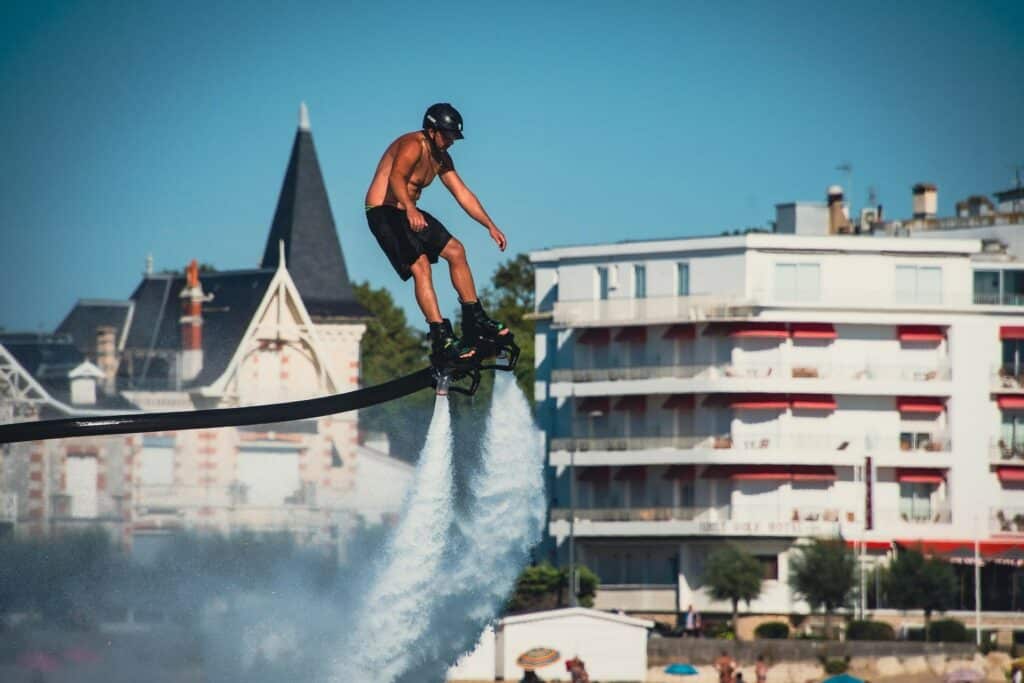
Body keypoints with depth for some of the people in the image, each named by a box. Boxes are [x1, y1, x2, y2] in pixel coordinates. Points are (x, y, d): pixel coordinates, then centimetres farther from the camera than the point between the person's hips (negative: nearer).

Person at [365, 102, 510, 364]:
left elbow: (463, 194, 14)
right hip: (383, 212, -10)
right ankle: (441, 339, -29)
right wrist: (410, 210, -53)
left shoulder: (441, 158, 10)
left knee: (455, 251, 6)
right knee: (420, 265, -23)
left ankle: (475, 320, 15)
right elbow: (396, 178, -37)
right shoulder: (413, 146, -19)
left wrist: (491, 226, 8)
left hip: (408, 213, 10)